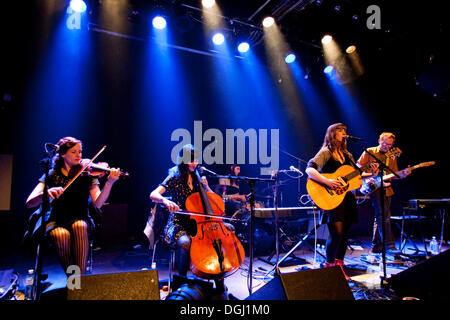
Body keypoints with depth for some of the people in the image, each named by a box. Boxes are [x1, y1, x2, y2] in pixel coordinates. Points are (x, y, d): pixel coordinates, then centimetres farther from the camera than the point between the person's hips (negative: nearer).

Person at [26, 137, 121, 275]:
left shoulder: (86, 174, 0)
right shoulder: (51, 175, 2)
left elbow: (98, 203, -13)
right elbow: (29, 203, -8)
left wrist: (109, 183, -31)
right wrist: (46, 193, -31)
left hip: (79, 218, 0)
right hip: (55, 220, 1)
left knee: (80, 226, -34)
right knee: (62, 234, -32)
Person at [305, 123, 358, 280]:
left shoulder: (347, 154, 18)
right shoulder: (326, 152, -6)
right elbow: (309, 170, -19)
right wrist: (327, 181, -29)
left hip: (347, 198, 8)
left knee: (345, 233, 10)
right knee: (337, 233, -14)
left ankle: (339, 267, 24)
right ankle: (329, 267, 5)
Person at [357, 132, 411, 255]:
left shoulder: (392, 157, 18)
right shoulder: (369, 152, 2)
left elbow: (393, 175, 18)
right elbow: (358, 166, -2)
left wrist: (403, 174, -3)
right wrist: (370, 174, -18)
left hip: (386, 189, 6)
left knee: (379, 217, 10)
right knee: (384, 215, -19)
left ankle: (376, 247, 18)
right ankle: (389, 245, -18)